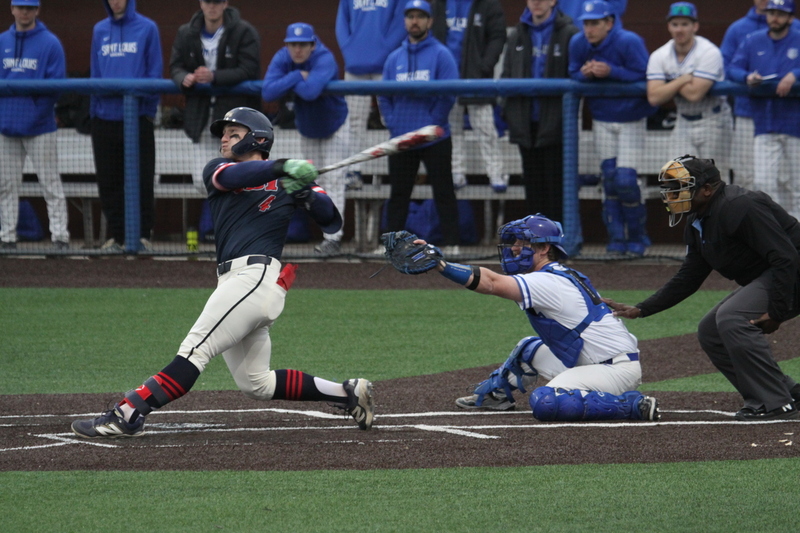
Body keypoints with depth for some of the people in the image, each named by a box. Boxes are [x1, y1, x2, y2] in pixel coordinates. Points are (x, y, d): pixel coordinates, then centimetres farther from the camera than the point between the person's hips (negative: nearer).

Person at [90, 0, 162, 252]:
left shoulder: (147, 28, 0)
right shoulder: (100, 31, 11)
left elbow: (155, 72, 0)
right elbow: (96, 73, 14)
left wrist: (149, 106, -8)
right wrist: (94, 109, 7)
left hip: (137, 116, -4)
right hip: (105, 116, 4)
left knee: (141, 180, -3)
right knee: (109, 182, 5)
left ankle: (142, 234, 3)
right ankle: (117, 236, 12)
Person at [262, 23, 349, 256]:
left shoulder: (324, 59, -32)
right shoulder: (282, 59, -17)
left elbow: (311, 91, -49)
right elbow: (267, 92, -29)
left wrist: (288, 84, -29)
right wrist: (297, 77, -35)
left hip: (334, 129, -5)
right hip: (307, 130, 5)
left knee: (333, 181, -11)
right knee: (316, 182, 12)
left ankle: (333, 237, -11)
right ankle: (329, 233, 23)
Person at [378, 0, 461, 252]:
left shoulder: (441, 54, -1)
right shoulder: (395, 58, 13)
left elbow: (449, 95, -8)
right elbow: (383, 96, 14)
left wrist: (432, 123, -12)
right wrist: (393, 124, 1)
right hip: (401, 141, 4)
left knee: (443, 192, -2)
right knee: (398, 194, 8)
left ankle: (451, 245, -1)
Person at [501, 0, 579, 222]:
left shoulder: (568, 34, -2)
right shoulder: (516, 37, 14)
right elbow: (506, 77, 17)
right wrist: (507, 113, 5)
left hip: (555, 122, -5)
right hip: (526, 124, 5)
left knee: (557, 182, -2)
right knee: (533, 182, 9)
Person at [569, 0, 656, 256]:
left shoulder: (628, 42, -20)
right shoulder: (578, 44, -5)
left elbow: (644, 76, -20)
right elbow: (573, 75, 4)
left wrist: (611, 72, -29)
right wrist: (585, 74, -19)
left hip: (631, 119, -4)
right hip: (602, 119, 4)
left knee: (625, 179, -10)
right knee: (609, 177, 0)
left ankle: (637, 237, 8)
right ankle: (616, 239, 8)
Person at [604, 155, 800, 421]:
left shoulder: (740, 208, -23)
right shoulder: (697, 224, 9)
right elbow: (688, 279, 17)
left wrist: (776, 311, -30)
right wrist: (640, 310, 11)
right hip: (762, 280, 11)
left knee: (731, 319, -26)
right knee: (710, 332, 9)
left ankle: (774, 404, -19)